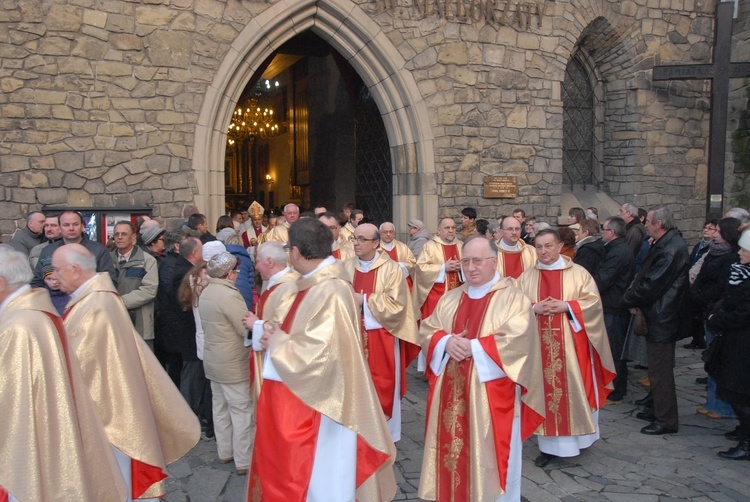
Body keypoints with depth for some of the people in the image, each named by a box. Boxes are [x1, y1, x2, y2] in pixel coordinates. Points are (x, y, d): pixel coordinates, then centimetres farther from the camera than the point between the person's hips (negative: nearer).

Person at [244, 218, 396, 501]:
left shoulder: (331, 294, -26)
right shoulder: (301, 287, 4)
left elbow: (314, 355, -29)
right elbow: (289, 329, 14)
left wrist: (272, 338, -16)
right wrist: (267, 330, -7)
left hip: (315, 404, -9)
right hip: (291, 397, 9)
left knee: (316, 478, 10)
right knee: (284, 469, 23)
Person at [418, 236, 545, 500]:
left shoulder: (513, 298, -6)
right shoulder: (450, 298, 12)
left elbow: (517, 341, -17)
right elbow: (426, 330, 9)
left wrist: (473, 347, -19)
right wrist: (446, 342, -12)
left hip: (491, 394, -5)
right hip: (451, 392, 5)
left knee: (486, 455, 3)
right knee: (452, 447, 12)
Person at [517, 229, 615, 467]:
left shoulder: (578, 273, 1)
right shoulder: (527, 277, 8)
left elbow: (593, 302, -3)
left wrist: (567, 306, -16)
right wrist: (534, 309, -13)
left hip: (570, 345, -2)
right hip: (539, 344, 2)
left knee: (573, 389, 2)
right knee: (544, 389, 4)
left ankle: (577, 437, 21)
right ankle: (548, 444, 12)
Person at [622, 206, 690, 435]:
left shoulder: (671, 250, -22)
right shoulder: (664, 245, 11)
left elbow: (651, 285, -22)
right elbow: (645, 276, 13)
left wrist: (629, 300, -7)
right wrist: (632, 297, -1)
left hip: (661, 319, -11)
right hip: (659, 316, 11)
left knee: (660, 371, -2)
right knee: (658, 368, 21)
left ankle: (666, 421, 9)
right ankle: (659, 409, 34)